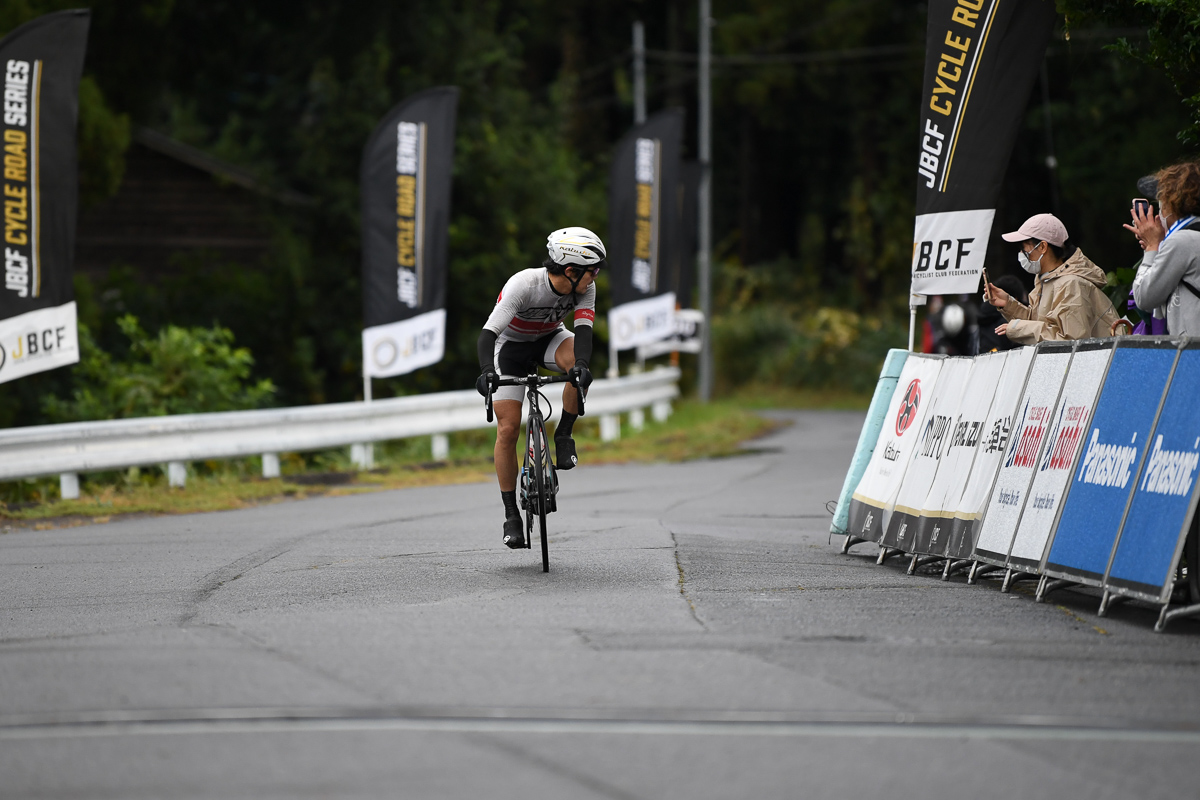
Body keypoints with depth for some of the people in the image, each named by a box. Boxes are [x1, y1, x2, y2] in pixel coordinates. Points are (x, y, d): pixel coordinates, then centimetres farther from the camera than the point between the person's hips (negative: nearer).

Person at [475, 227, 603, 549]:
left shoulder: (585, 288, -23)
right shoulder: (523, 285, -35)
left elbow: (583, 329, -32)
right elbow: (488, 332, -40)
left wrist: (581, 364, -53)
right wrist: (486, 371, -57)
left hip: (549, 339, 3)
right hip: (511, 345, -3)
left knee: (579, 364, -33)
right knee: (507, 430, -11)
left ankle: (563, 436, -13)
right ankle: (511, 515, 0)